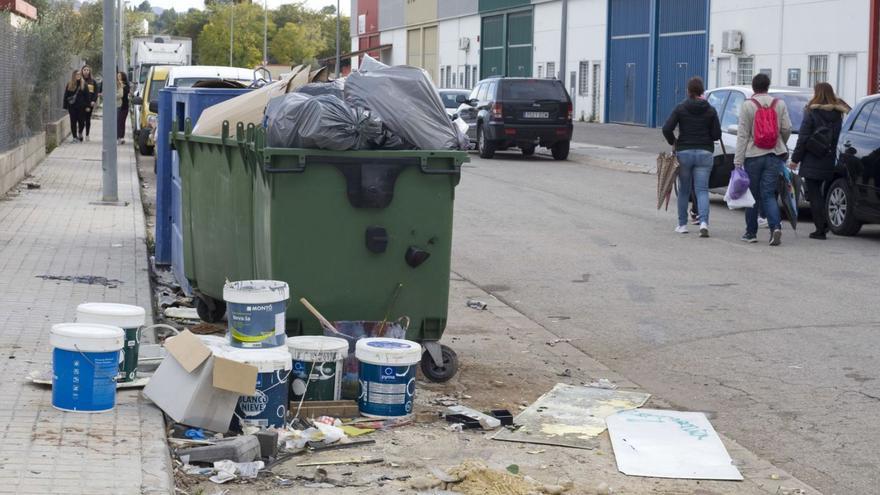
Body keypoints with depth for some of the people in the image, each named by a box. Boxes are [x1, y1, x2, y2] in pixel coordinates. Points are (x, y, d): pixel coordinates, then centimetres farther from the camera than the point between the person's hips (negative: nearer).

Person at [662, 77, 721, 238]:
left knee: (684, 190, 13)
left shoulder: (680, 108, -4)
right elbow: (717, 135, -2)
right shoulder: (710, 110, 0)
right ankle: (704, 222, -20)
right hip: (705, 153, 0)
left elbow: (666, 129, -11)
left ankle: (682, 224, 18)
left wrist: (673, 142, 6)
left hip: (684, 152, 0)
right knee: (702, 189, 0)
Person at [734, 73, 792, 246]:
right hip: (774, 156, 2)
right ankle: (776, 226, -18)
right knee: (768, 194, 3)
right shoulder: (779, 104, 4)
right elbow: (787, 129, 3)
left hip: (753, 155, -2)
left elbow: (742, 134, -7)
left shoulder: (747, 105, -5)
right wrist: (781, 145, 24)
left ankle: (751, 232, 14)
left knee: (752, 194, 9)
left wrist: (738, 160, -8)